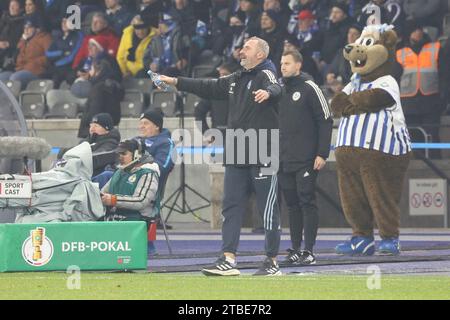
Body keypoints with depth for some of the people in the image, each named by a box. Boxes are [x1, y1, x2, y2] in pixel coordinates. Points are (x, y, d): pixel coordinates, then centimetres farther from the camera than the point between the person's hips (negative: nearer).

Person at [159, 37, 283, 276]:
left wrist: (268, 92, -52)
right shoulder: (236, 80, 20)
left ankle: (272, 262, 3)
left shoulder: (265, 75, -6)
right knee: (231, 207, 3)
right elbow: (208, 88, 26)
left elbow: (276, 88, -27)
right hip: (236, 157, 8)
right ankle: (228, 260, 2)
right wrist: (175, 82, 23)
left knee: (268, 209, -3)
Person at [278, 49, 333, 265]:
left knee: (307, 202, -7)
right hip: (284, 159, 6)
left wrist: (322, 154, -12)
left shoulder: (309, 89, -3)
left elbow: (326, 121, -6)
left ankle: (309, 251, -6)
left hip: (306, 160, -6)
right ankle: (295, 249, 12)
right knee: (292, 204, 8)